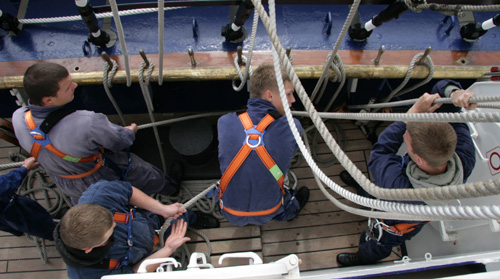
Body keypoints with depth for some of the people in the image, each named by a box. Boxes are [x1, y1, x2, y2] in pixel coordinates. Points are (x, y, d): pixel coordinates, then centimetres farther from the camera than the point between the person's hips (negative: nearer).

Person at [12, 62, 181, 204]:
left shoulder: (18, 118, -26)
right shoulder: (86, 124, -46)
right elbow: (119, 141, -26)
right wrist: (130, 131, 0)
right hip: (107, 177, -5)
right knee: (150, 177, 26)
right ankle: (171, 187, 59)